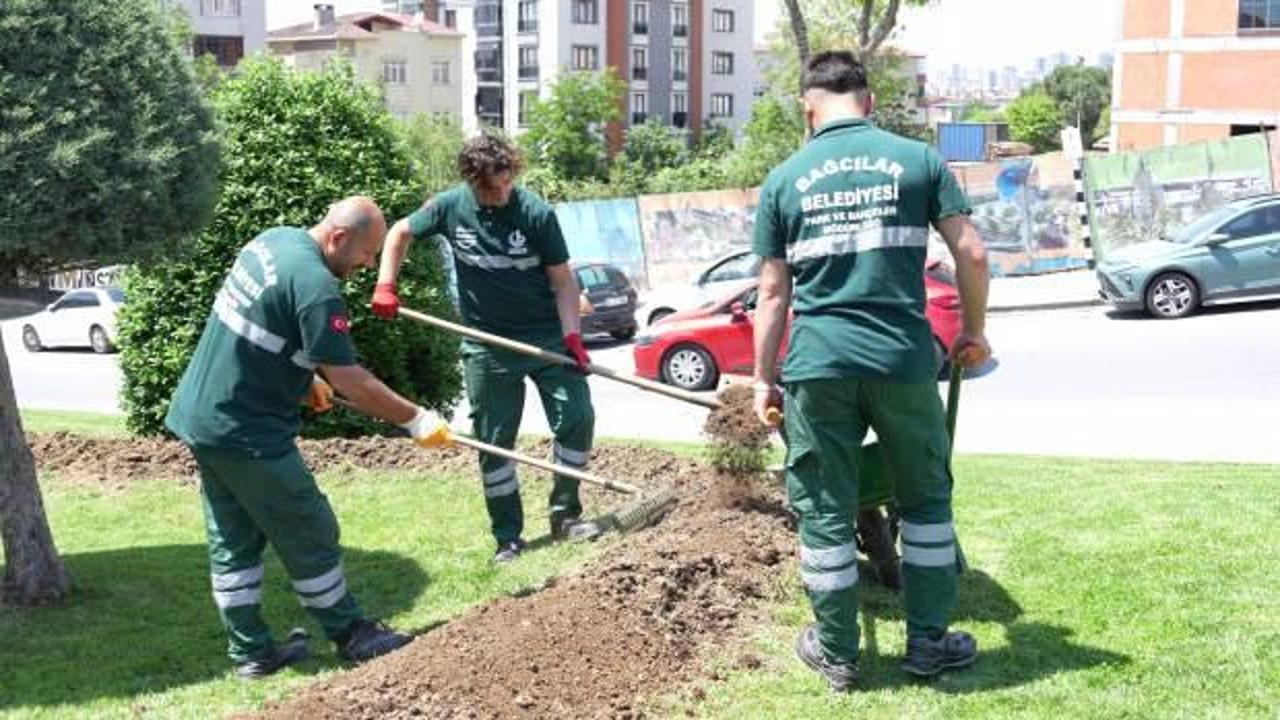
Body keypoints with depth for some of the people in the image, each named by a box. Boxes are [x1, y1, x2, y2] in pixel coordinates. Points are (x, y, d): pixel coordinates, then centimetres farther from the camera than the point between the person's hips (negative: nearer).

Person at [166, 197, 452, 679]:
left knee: (233, 543, 14)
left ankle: (251, 652, 24)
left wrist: (305, 378, 18)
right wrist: (417, 421, -12)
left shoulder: (272, 240, 6)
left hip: (200, 416, 10)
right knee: (310, 538, 5)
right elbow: (352, 384, -22)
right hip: (246, 433, -10)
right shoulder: (315, 286, -23)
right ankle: (351, 637, 19)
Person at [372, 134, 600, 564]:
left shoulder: (536, 213, -13)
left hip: (546, 336, -1)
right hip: (487, 345, 1)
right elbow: (400, 233, 11)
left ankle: (565, 513, 13)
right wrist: (385, 286, -1)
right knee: (494, 443, 5)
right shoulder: (450, 207, -7)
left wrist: (572, 335, -19)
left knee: (577, 418, -7)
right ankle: (508, 538, 17)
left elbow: (562, 281, -8)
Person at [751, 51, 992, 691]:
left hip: (817, 365, 0)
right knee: (925, 498, 17)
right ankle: (927, 641, 24)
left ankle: (838, 652, 21)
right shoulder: (917, 159, 5)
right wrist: (973, 330, 16)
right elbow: (971, 253, 2)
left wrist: (764, 379, 12)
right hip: (903, 359, 0)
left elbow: (773, 292, 6)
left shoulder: (784, 178, 7)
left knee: (825, 511, 10)